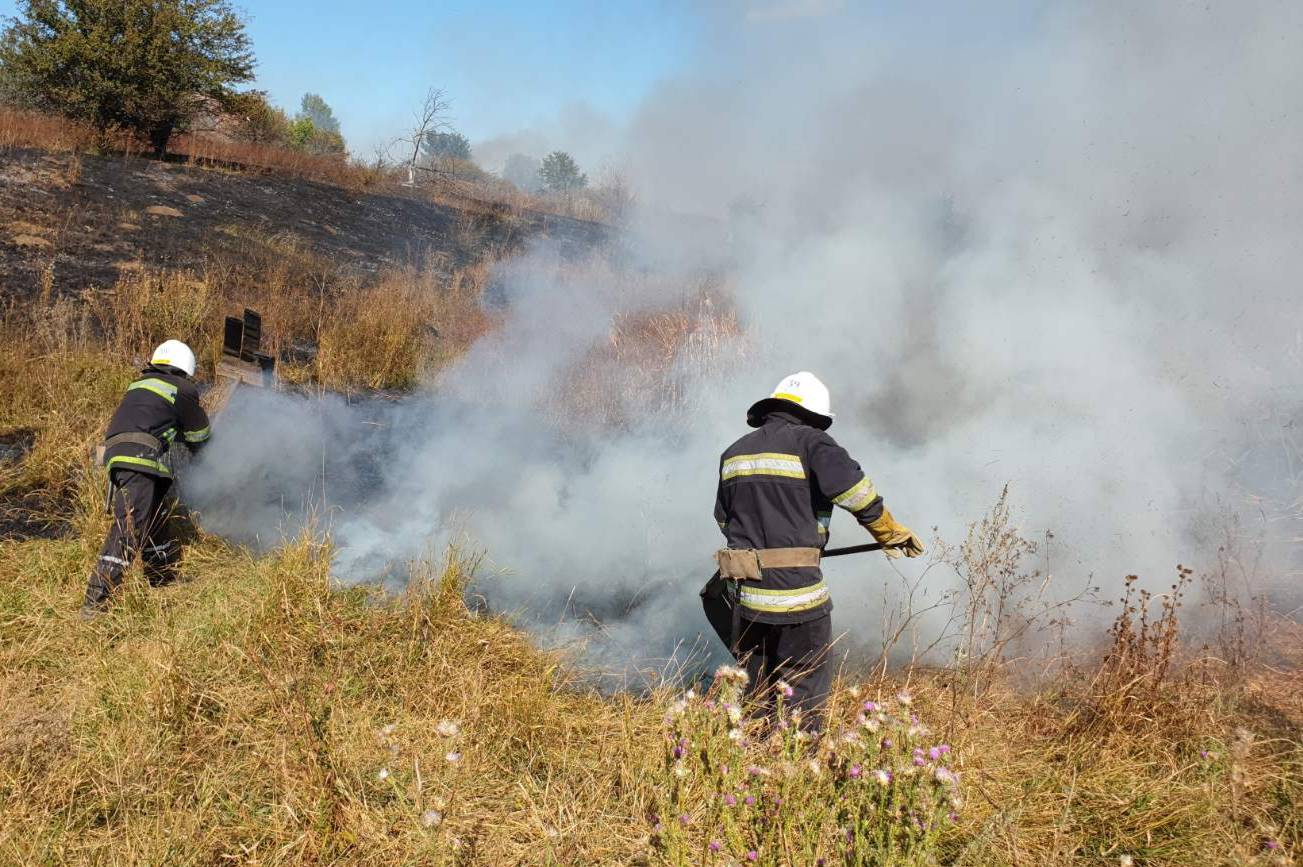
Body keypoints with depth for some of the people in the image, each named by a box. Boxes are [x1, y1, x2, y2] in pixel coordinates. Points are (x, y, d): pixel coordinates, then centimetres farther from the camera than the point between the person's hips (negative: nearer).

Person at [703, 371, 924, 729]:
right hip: (796, 590, -6)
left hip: (745, 592, 6)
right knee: (806, 689, 7)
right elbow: (859, 495, -13)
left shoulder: (734, 452, 14)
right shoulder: (810, 442, -6)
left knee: (758, 689, 19)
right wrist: (893, 535, 2)